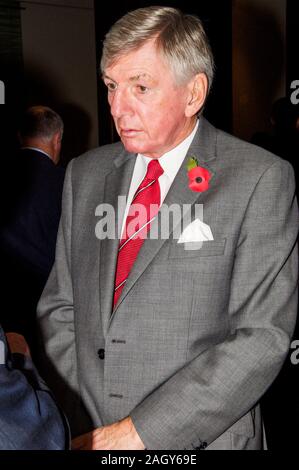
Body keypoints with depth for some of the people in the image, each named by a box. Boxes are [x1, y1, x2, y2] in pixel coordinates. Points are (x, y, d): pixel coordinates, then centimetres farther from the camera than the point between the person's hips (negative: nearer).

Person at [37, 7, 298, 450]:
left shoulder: (261, 179, -12)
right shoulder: (84, 174, 3)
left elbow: (262, 337, -17)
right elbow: (58, 309, 4)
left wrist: (140, 430, -18)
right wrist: (79, 425, -8)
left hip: (201, 439, -3)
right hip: (86, 435, 4)